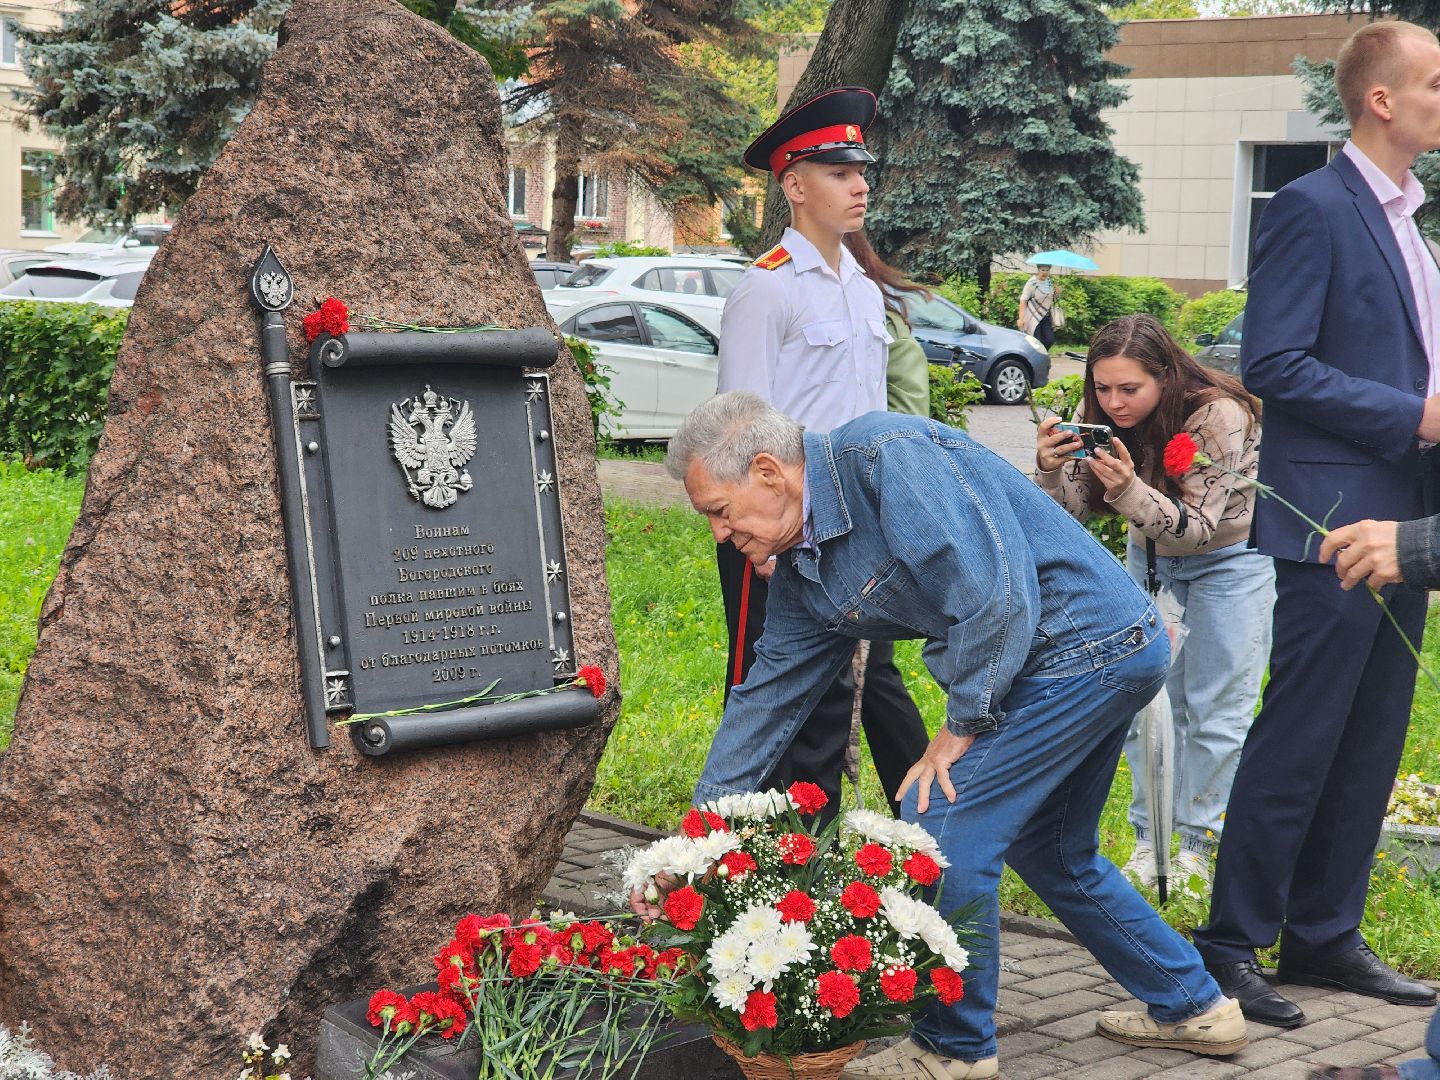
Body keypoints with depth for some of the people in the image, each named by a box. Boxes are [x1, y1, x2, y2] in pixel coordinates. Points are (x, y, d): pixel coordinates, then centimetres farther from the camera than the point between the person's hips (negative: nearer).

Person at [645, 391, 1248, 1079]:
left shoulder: (887, 456, -21)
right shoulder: (800, 572, 8)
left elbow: (1000, 593, -27)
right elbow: (764, 700, 13)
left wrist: (962, 725, -14)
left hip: (1090, 645, -10)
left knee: (942, 832, -8)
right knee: (1052, 854, 23)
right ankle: (1192, 1006, 38)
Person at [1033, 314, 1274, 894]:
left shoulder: (1217, 416, -32)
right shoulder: (1102, 417, -16)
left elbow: (1197, 527, -31)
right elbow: (1076, 509, -16)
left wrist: (1129, 489, -46)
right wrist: (1050, 469, -37)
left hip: (1230, 559, -5)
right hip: (1150, 557, 5)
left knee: (1215, 710, -3)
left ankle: (1197, 844, 7)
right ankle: (1150, 839, 13)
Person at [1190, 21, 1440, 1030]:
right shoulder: (1312, 208, -11)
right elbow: (1273, 365, -17)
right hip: (1335, 521, -9)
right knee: (1298, 746, -4)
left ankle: (1324, 937, 21)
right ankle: (1230, 946, 6)